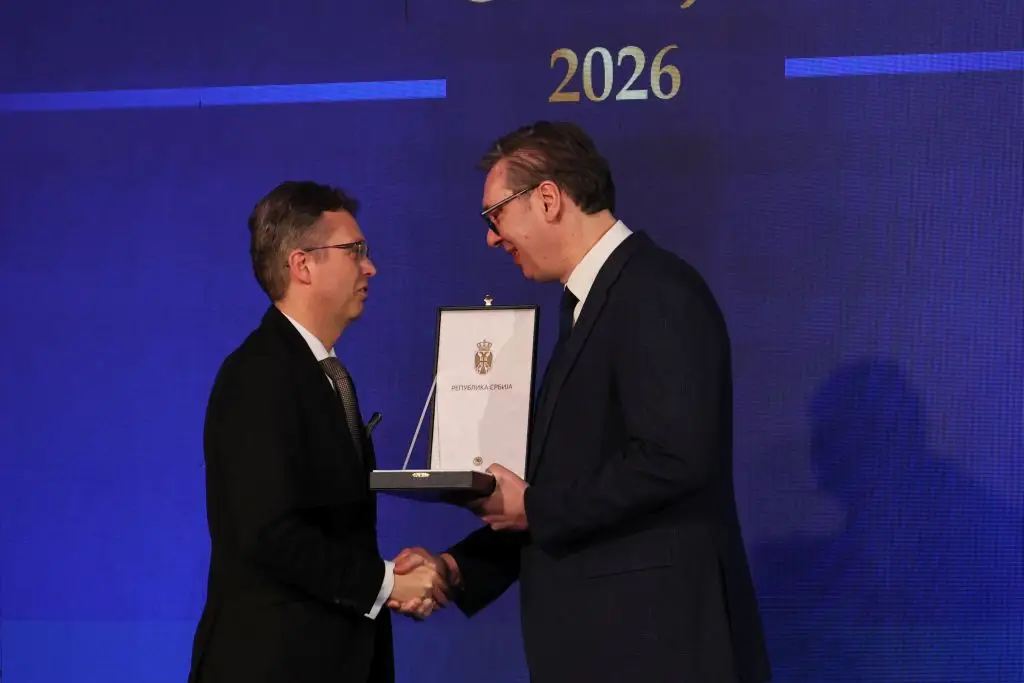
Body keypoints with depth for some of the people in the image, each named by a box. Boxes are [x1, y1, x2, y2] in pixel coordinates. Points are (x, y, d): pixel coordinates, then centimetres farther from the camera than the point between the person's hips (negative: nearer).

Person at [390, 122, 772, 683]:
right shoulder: (592, 301, 17)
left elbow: (672, 460, -23)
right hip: (601, 636, 9)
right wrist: (456, 567, 9)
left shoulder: (658, 294, -13)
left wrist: (534, 507, -13)